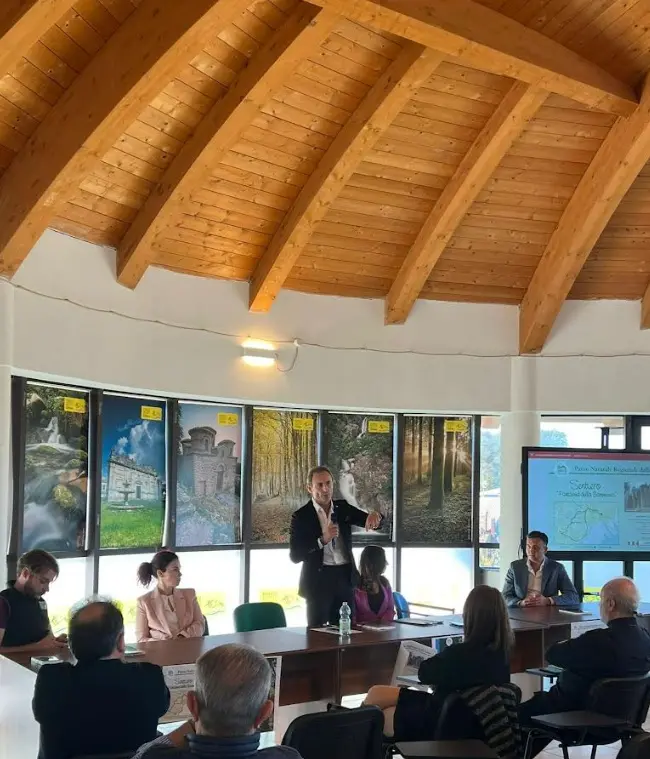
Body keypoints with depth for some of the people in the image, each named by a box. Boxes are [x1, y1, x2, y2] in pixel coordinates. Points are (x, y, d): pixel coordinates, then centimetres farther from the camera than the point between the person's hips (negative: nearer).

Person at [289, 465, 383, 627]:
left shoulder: (343, 508, 9)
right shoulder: (301, 516, -4)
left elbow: (371, 522, 3)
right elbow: (294, 556, -10)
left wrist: (374, 516, -22)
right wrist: (322, 539, -23)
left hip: (345, 578, 4)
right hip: (319, 579, -4)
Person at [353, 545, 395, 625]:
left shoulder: (384, 583, 13)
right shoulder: (355, 584, -4)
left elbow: (390, 609, 12)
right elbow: (351, 613, -5)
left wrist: (383, 622, -5)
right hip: (362, 627, -3)